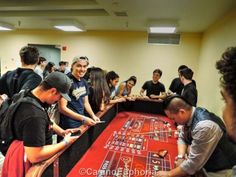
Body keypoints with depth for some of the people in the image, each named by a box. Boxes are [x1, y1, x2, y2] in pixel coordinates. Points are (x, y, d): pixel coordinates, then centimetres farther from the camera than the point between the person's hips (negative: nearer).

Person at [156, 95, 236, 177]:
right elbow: (182, 138, 4)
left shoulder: (204, 127, -35)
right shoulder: (190, 115, -10)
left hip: (220, 170, -6)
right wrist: (180, 157, -13)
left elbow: (193, 163, -29)